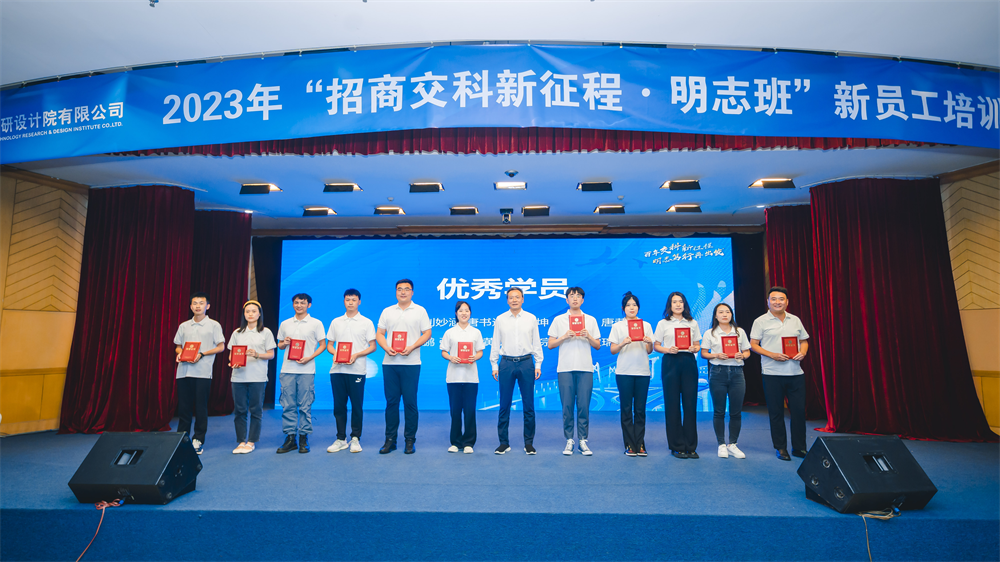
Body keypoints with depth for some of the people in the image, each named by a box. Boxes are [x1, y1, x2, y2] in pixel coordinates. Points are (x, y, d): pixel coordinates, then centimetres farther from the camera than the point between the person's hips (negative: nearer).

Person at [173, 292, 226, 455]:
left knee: (201, 407, -1)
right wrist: (179, 354, -3)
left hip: (203, 372, -4)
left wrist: (201, 354, -11)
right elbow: (178, 346, 20)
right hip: (183, 371, 4)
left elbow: (221, 347, 1)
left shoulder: (213, 325, 3)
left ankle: (198, 440, 8)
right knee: (183, 406, 6)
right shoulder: (184, 326, 15)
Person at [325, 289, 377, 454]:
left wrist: (356, 355, -14)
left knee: (357, 405, 0)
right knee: (339, 405, 6)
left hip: (357, 370, -3)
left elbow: (372, 346, 1)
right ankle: (341, 439, 17)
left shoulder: (366, 323, 4)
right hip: (337, 369, 3)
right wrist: (334, 353, -6)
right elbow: (329, 344, 15)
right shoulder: (336, 322, 13)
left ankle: (355, 438, 12)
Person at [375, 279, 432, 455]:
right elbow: (379, 334, 12)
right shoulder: (387, 312, 13)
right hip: (389, 362, 3)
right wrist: (386, 348, -7)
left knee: (410, 402, 0)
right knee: (391, 401, 6)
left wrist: (412, 347, -12)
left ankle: (410, 440, 10)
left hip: (411, 363, -2)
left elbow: (427, 333, 1)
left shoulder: (420, 311, 5)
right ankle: (390, 440, 15)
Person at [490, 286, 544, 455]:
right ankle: (504, 442, 14)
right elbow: (495, 344, 8)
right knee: (504, 405, 4)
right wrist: (494, 365, 3)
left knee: (528, 405, 5)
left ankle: (529, 443, 15)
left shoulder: (531, 318, 7)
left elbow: (536, 342, 7)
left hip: (526, 362, 0)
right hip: (506, 363, 0)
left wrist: (538, 365, 2)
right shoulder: (500, 319, 7)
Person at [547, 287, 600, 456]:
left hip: (585, 368, 1)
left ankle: (583, 440, 10)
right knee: (567, 406, 1)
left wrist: (589, 336, -9)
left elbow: (597, 346, 10)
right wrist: (564, 337, -10)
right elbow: (550, 345, 5)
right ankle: (569, 440, 11)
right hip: (565, 368, 0)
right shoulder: (558, 320, 8)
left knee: (584, 406, 0)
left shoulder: (591, 320, 11)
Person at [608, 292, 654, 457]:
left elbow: (649, 351, 9)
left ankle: (640, 445, 10)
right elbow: (613, 350, 2)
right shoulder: (617, 326, 6)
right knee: (627, 409, 0)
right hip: (624, 372, -1)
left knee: (640, 409, 2)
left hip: (642, 372, 1)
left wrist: (649, 343, -12)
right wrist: (623, 343, -17)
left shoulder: (646, 325, 11)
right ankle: (630, 445, 7)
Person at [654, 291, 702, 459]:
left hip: (689, 362, 2)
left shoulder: (692, 323, 14)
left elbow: (697, 345, 14)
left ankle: (691, 446, 9)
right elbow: (656, 346, 5)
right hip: (670, 362, -2)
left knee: (690, 403, -1)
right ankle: (677, 446, 7)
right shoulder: (663, 323, 7)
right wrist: (668, 350, -13)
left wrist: (694, 349, -8)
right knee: (672, 404, -1)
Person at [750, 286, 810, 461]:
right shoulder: (761, 321, 0)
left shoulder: (795, 320, 12)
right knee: (776, 412, 4)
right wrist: (772, 355, -15)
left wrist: (803, 352, -3)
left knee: (799, 409, 5)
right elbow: (753, 344, -3)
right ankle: (780, 448, 16)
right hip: (772, 373, -3)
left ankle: (799, 447, 18)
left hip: (796, 373, 3)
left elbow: (804, 340, 18)